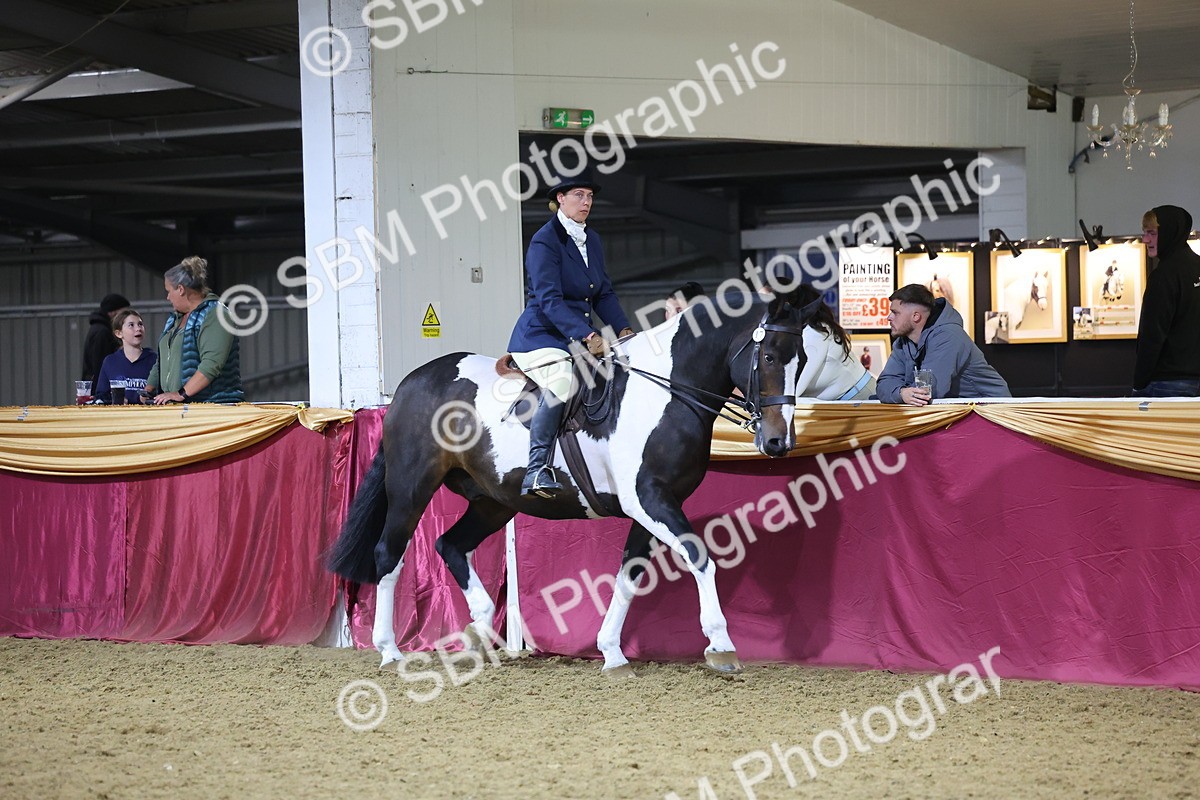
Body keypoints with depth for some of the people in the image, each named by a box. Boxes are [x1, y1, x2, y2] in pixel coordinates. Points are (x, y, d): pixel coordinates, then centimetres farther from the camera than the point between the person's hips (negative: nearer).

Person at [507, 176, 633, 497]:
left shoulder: (592, 240, 14)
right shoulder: (545, 241, -12)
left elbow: (604, 293, 16)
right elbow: (549, 300, -21)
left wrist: (624, 328, -1)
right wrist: (587, 335, -31)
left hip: (580, 336, 9)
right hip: (541, 336, -9)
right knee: (562, 383, -33)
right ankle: (537, 470, -32)